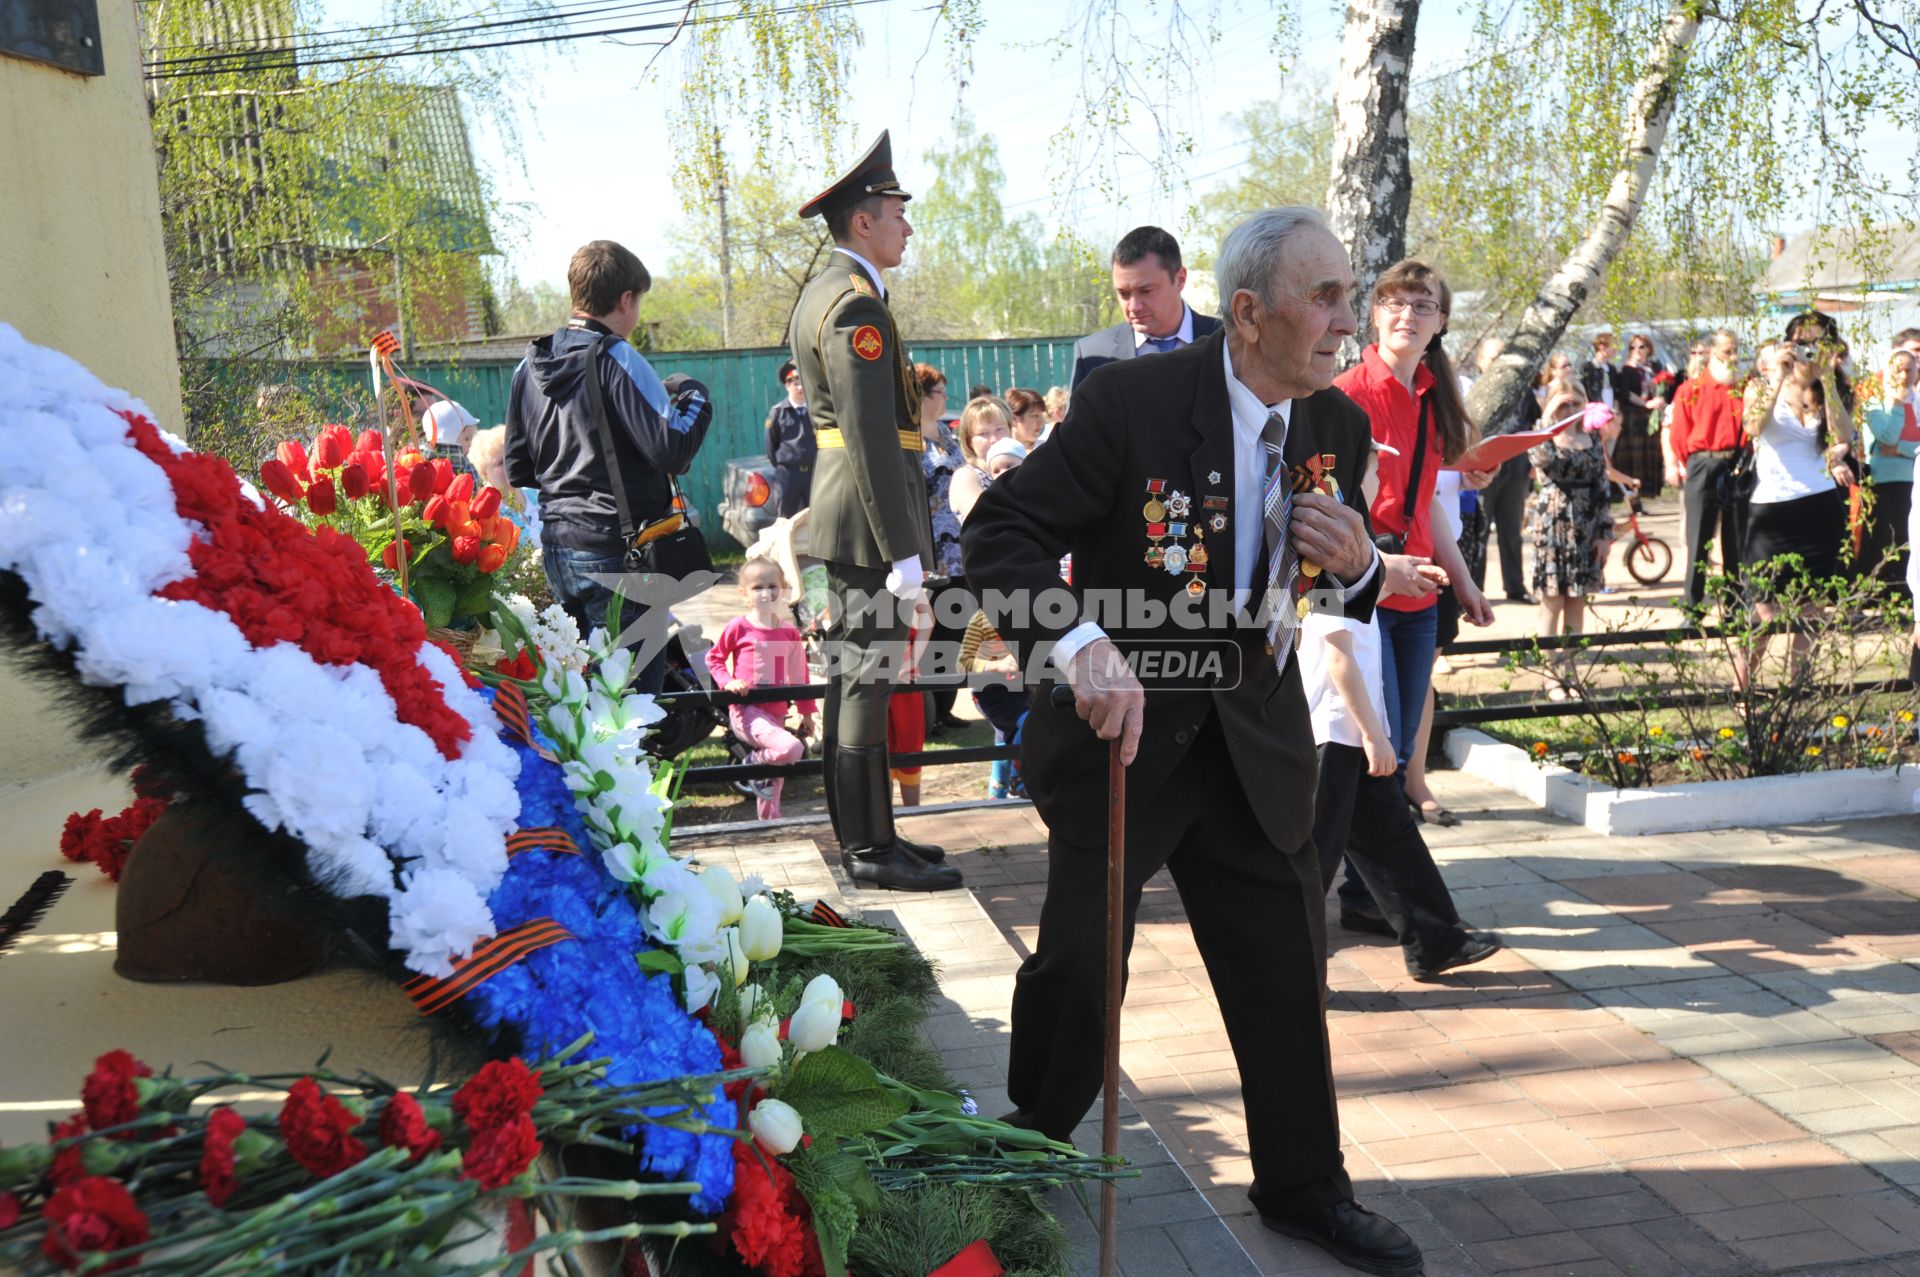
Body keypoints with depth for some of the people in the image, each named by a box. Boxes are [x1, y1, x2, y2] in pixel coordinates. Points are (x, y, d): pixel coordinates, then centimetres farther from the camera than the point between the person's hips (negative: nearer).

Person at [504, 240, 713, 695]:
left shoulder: (530, 366, 9)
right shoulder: (615, 357, -13)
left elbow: (517, 470, 14)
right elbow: (672, 449, -21)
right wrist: (695, 398, -3)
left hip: (557, 548, 8)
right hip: (617, 551, -8)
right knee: (636, 686, -2)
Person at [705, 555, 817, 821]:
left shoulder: (789, 632, 5)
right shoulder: (738, 627, -6)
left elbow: (799, 674, 14)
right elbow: (714, 657, 6)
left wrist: (807, 711, 16)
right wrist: (727, 682, -12)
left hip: (776, 712, 5)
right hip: (746, 709, -5)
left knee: (774, 780, 14)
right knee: (791, 748, -28)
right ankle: (756, 761, 1)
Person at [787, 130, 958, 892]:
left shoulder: (824, 293, 18)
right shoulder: (855, 305, -15)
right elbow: (872, 437, -21)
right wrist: (902, 546, -20)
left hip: (843, 515, 11)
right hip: (869, 520, -11)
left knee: (854, 676, 14)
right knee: (867, 679, -5)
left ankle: (865, 833, 24)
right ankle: (870, 850, 3)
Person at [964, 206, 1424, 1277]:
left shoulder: (1338, 425, 0)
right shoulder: (1131, 402, -18)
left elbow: (1349, 594, 12)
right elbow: (1001, 530, -18)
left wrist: (1359, 566, -13)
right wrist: (1079, 644, -33)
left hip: (1258, 740, 5)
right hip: (1124, 728, -4)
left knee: (1287, 966, 13)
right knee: (1080, 964, 6)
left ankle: (1304, 1187, 35)